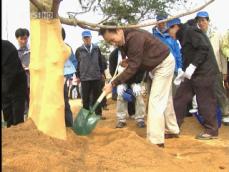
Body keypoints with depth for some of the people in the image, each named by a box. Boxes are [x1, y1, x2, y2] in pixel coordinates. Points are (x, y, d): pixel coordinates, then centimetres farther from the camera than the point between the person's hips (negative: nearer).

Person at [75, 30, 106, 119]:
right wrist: (78, 76, 2)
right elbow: (77, 64, 5)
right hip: (84, 77, -1)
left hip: (96, 76, 2)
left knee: (97, 96, 7)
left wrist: (102, 73, 10)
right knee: (86, 97, 4)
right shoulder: (79, 50, 3)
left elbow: (100, 62, 13)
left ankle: (98, 113, 14)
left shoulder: (96, 48, 8)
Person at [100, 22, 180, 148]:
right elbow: (135, 60, 13)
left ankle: (156, 141, -11)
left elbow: (133, 67, -32)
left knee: (156, 101, -14)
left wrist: (113, 84, -31)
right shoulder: (124, 40, -3)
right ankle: (172, 130, 35)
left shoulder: (134, 37, -33)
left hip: (164, 63, -10)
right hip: (158, 64, 10)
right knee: (164, 99, 19)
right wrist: (127, 60, -9)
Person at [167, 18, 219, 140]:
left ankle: (211, 131, 11)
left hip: (203, 73, -10)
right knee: (179, 99, 7)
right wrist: (184, 74, 18)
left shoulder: (190, 31, -8)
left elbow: (204, 48, -20)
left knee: (205, 102, -2)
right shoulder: (184, 37, 20)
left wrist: (192, 66, -23)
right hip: (192, 74, 10)